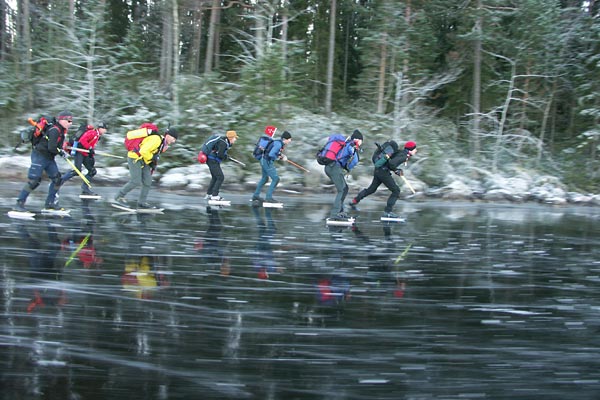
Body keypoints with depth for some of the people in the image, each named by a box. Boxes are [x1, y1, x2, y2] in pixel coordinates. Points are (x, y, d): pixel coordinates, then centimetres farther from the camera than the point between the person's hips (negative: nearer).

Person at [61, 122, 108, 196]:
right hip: (79, 152, -10)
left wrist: (91, 156, 13)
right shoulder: (92, 132, -10)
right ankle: (60, 181, -9)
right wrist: (89, 148, -25)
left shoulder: (97, 136, 20)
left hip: (85, 155, 10)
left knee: (92, 171, 5)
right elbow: (83, 140, -21)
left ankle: (85, 189, 8)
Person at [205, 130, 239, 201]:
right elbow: (219, 155, -24)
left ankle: (209, 194, 25)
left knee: (215, 178, 19)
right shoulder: (224, 143, -19)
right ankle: (214, 195, -6)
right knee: (220, 177, -8)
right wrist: (225, 157, -7)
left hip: (211, 160, 10)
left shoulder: (225, 142, 10)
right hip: (213, 161, -10)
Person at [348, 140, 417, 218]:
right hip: (383, 172, -10)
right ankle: (387, 212, -4)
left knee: (371, 189, 22)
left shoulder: (402, 153, 13)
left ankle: (354, 201, 31)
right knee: (396, 190, -5)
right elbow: (392, 163, -30)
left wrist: (398, 170, 10)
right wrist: (396, 171, -13)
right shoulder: (403, 155, -17)